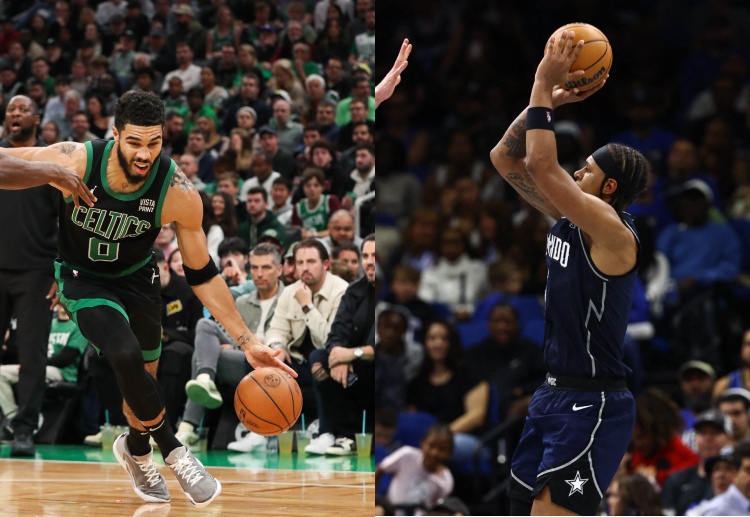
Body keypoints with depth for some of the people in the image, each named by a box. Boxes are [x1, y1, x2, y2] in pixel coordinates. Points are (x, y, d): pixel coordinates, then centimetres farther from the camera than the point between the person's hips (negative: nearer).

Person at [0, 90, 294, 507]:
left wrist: (247, 342, -18)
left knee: (144, 377, 16)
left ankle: (136, 451, 50)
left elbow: (202, 275, -15)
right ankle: (173, 452, -6)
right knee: (127, 356, -28)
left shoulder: (179, 194, -27)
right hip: (83, 279, -2)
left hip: (137, 278, 2)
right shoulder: (75, 162, -32)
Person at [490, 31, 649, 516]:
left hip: (592, 403, -9)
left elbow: (543, 167, -26)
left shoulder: (614, 233, -17)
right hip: (554, 391, 9)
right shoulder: (568, 218, 8)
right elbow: (505, 158, 11)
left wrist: (544, 86, -21)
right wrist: (548, 100, 0)